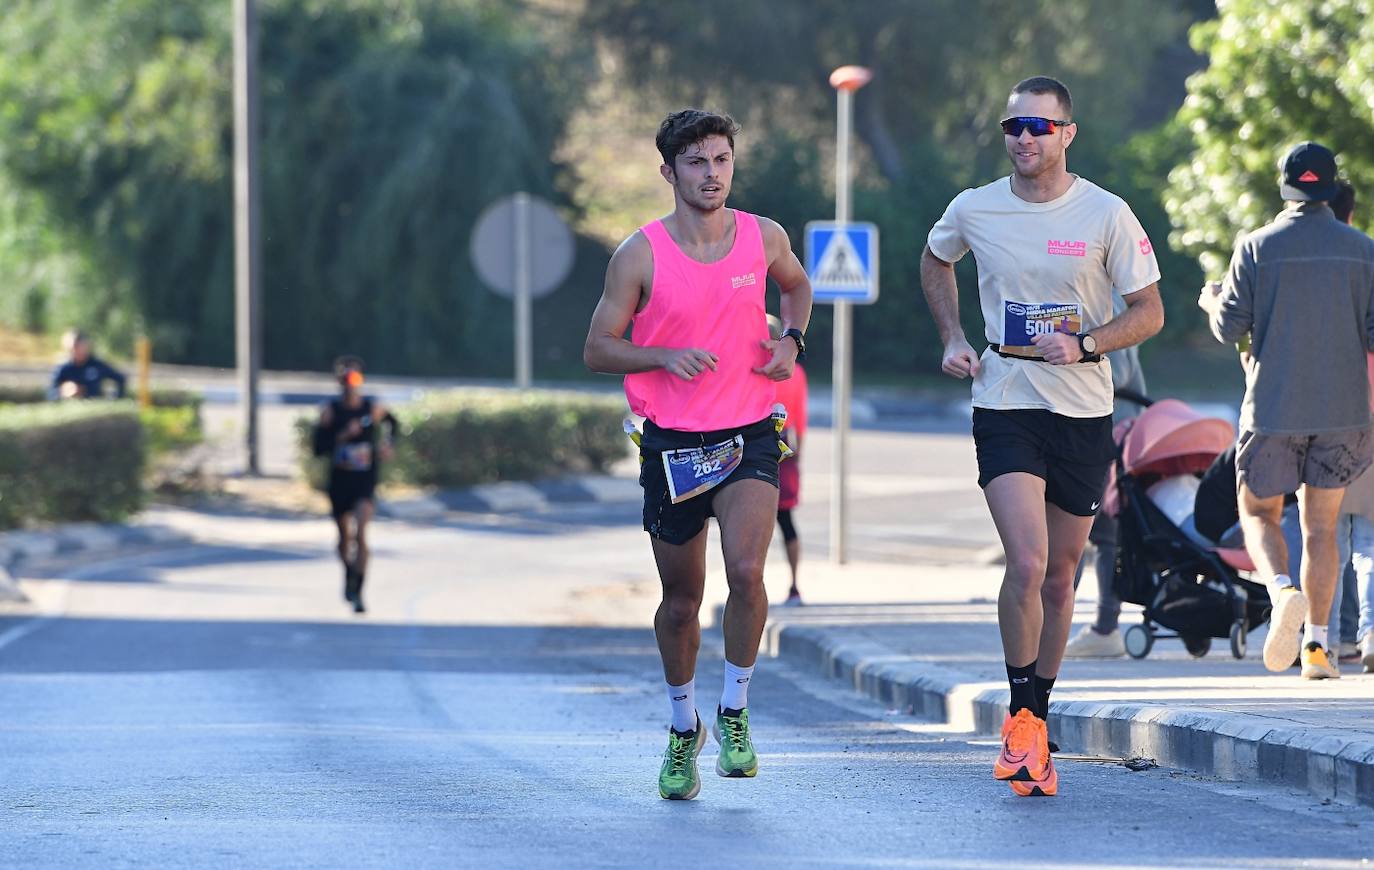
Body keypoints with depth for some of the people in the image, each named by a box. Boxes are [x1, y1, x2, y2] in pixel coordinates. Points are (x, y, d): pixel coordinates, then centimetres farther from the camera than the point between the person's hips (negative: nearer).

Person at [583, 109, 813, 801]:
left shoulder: (764, 238, 0)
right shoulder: (640, 255, -8)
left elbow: (796, 284, 23)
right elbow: (598, 349, -2)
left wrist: (792, 338, 4)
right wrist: (665, 356, -19)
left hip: (749, 436, 0)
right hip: (672, 443, 0)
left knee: (746, 572, -22)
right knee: (680, 602, 9)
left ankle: (734, 715, -1)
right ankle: (683, 729, 32)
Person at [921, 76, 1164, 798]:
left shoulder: (1107, 216, -5)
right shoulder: (973, 211, 0)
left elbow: (1149, 311, 0)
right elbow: (935, 261, 22)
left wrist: (1083, 345, -16)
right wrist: (951, 338, 9)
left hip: (1083, 413, 1)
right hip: (1004, 407, -1)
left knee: (1059, 578, 9)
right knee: (1026, 565, -18)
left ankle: (1037, 718, 25)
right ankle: (1023, 718, -3)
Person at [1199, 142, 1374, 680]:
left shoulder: (1257, 248, -5)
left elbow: (1230, 329, -4)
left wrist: (1212, 302, 18)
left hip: (1273, 409, -2)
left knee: (1259, 513, 11)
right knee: (1320, 524, 11)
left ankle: (1282, 590, -19)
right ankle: (1316, 645, 5)